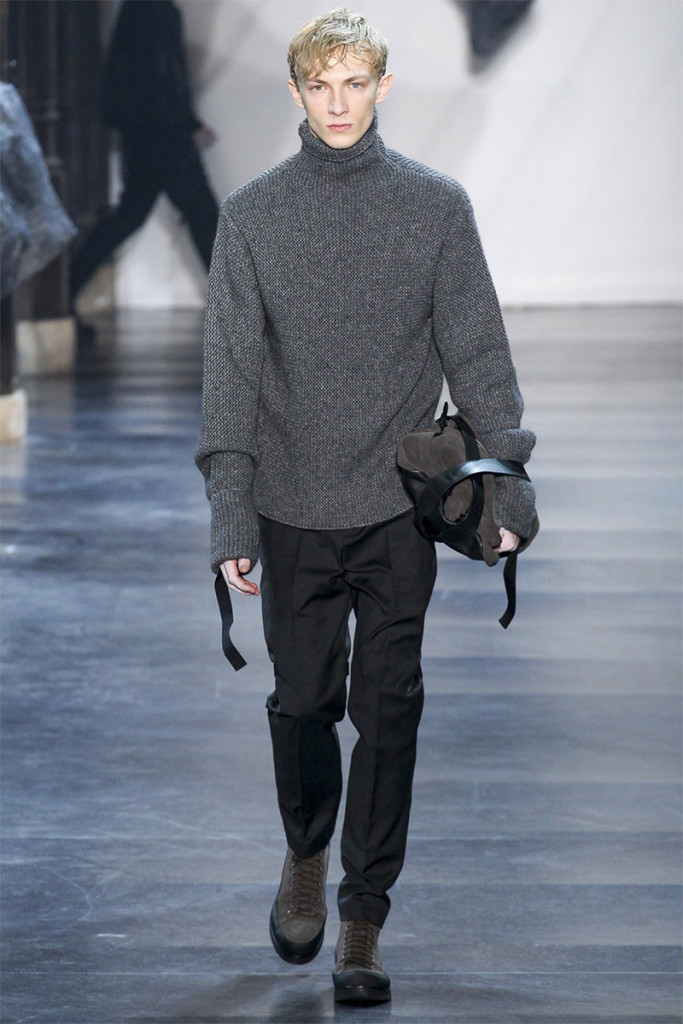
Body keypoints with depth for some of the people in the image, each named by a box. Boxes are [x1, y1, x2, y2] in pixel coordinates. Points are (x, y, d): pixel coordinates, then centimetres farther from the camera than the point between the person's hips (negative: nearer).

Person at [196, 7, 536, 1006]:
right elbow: (232, 371, 1)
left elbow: (477, 352, 4)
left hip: (401, 508, 0)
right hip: (295, 508, 1)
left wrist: (505, 484, -3)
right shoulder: (252, 215, 2)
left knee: (388, 708, -3)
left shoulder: (437, 205, 2)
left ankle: (365, 919, 4)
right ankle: (306, 855, 34)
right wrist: (230, 519, -4)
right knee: (303, 701, 7)